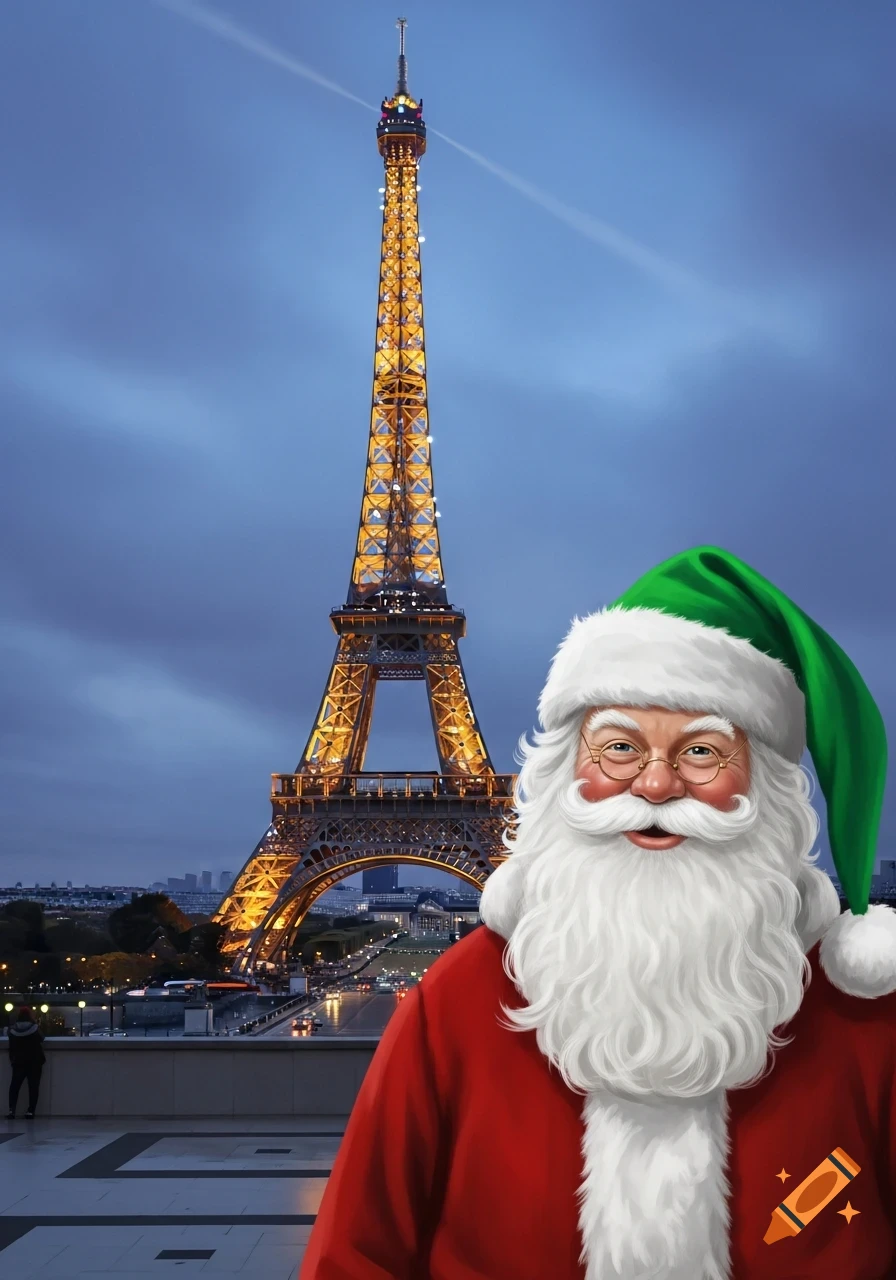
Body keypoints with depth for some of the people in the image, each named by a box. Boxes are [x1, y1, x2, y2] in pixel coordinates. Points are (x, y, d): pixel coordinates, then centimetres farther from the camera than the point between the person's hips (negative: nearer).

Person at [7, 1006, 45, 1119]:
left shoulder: (13, 1029, -3)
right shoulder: (34, 1028, -11)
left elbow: (11, 1046, 5)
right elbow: (41, 1040, 3)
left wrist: (12, 1059, 14)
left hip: (18, 1061, 2)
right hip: (34, 1061, -2)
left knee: (14, 1085, 10)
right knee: (33, 1086, 3)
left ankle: (12, 1110, -3)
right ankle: (30, 1111, -2)